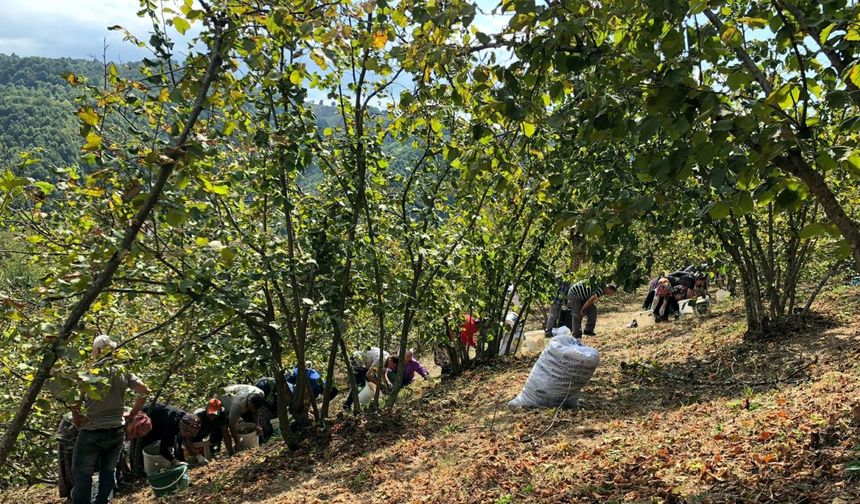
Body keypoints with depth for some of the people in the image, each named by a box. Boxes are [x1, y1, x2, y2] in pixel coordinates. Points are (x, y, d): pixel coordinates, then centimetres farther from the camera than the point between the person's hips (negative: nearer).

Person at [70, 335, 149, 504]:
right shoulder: (123, 372, 1)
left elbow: (75, 403, -15)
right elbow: (144, 390, -2)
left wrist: (76, 421, 1)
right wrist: (132, 414, 9)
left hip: (91, 432, -4)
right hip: (116, 431, 4)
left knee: (83, 474, 6)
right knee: (109, 471, 13)